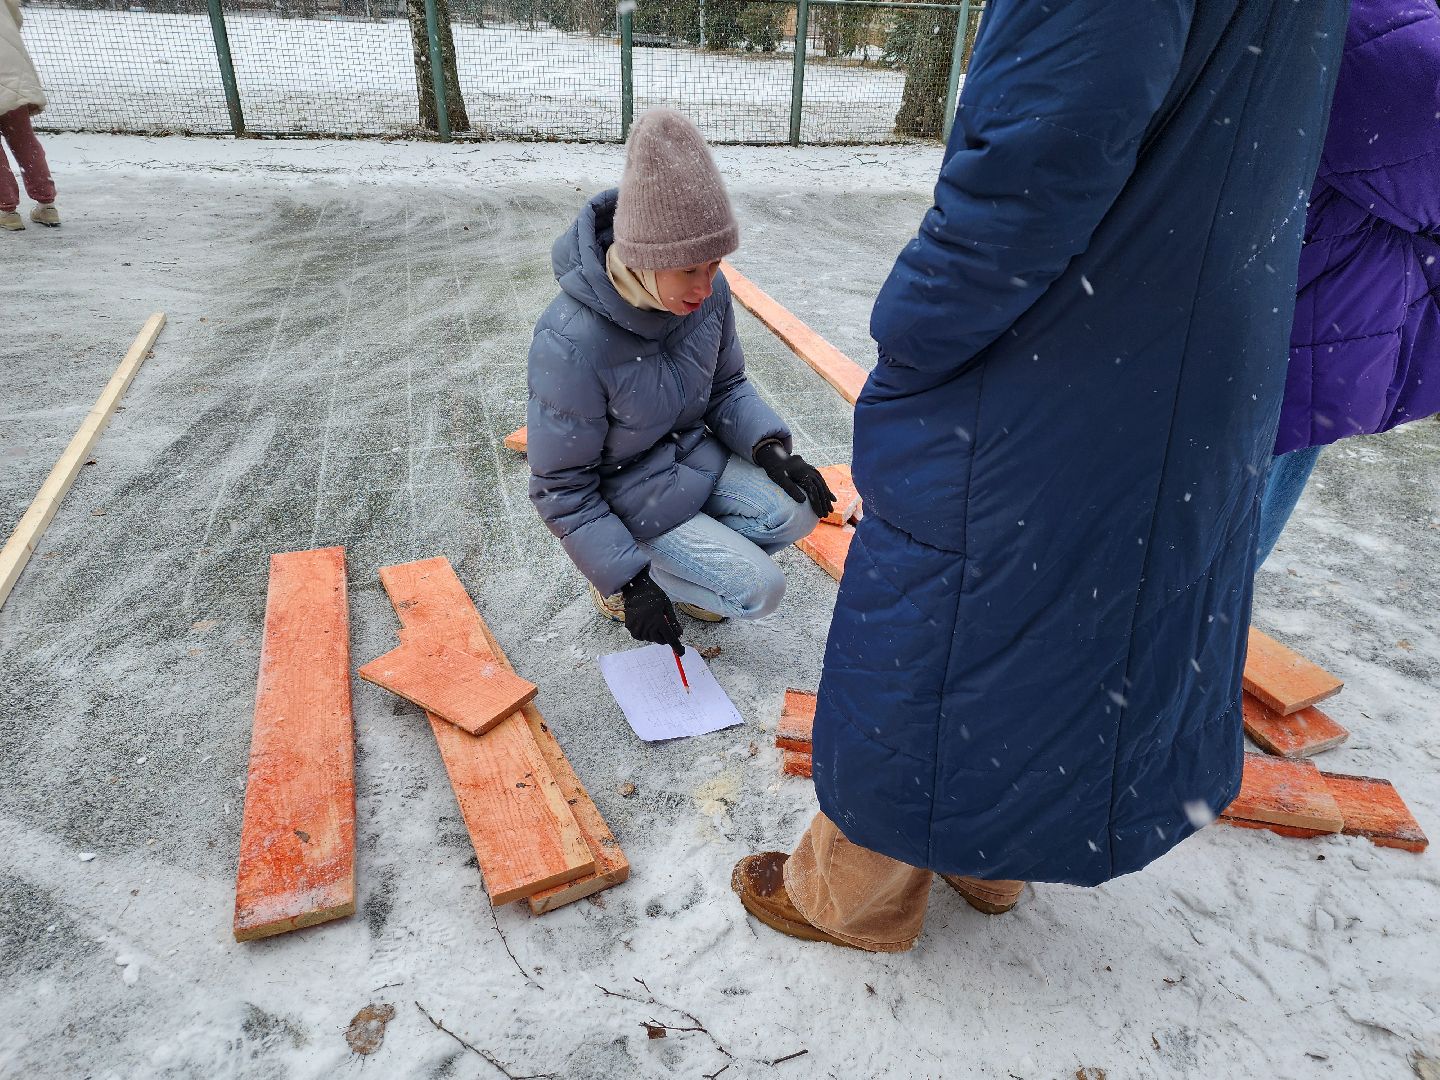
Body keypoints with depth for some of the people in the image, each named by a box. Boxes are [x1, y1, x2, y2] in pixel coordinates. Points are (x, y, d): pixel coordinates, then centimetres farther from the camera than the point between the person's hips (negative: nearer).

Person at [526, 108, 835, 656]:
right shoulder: (571, 343, -32)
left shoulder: (706, 291, -14)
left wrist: (769, 447, -16)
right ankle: (624, 572, 9)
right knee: (760, 589, -11)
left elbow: (726, 386, 4)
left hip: (695, 456, 6)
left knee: (796, 511, -13)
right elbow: (560, 489, -22)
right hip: (627, 497, -6)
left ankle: (691, 562, 11)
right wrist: (628, 584, -21)